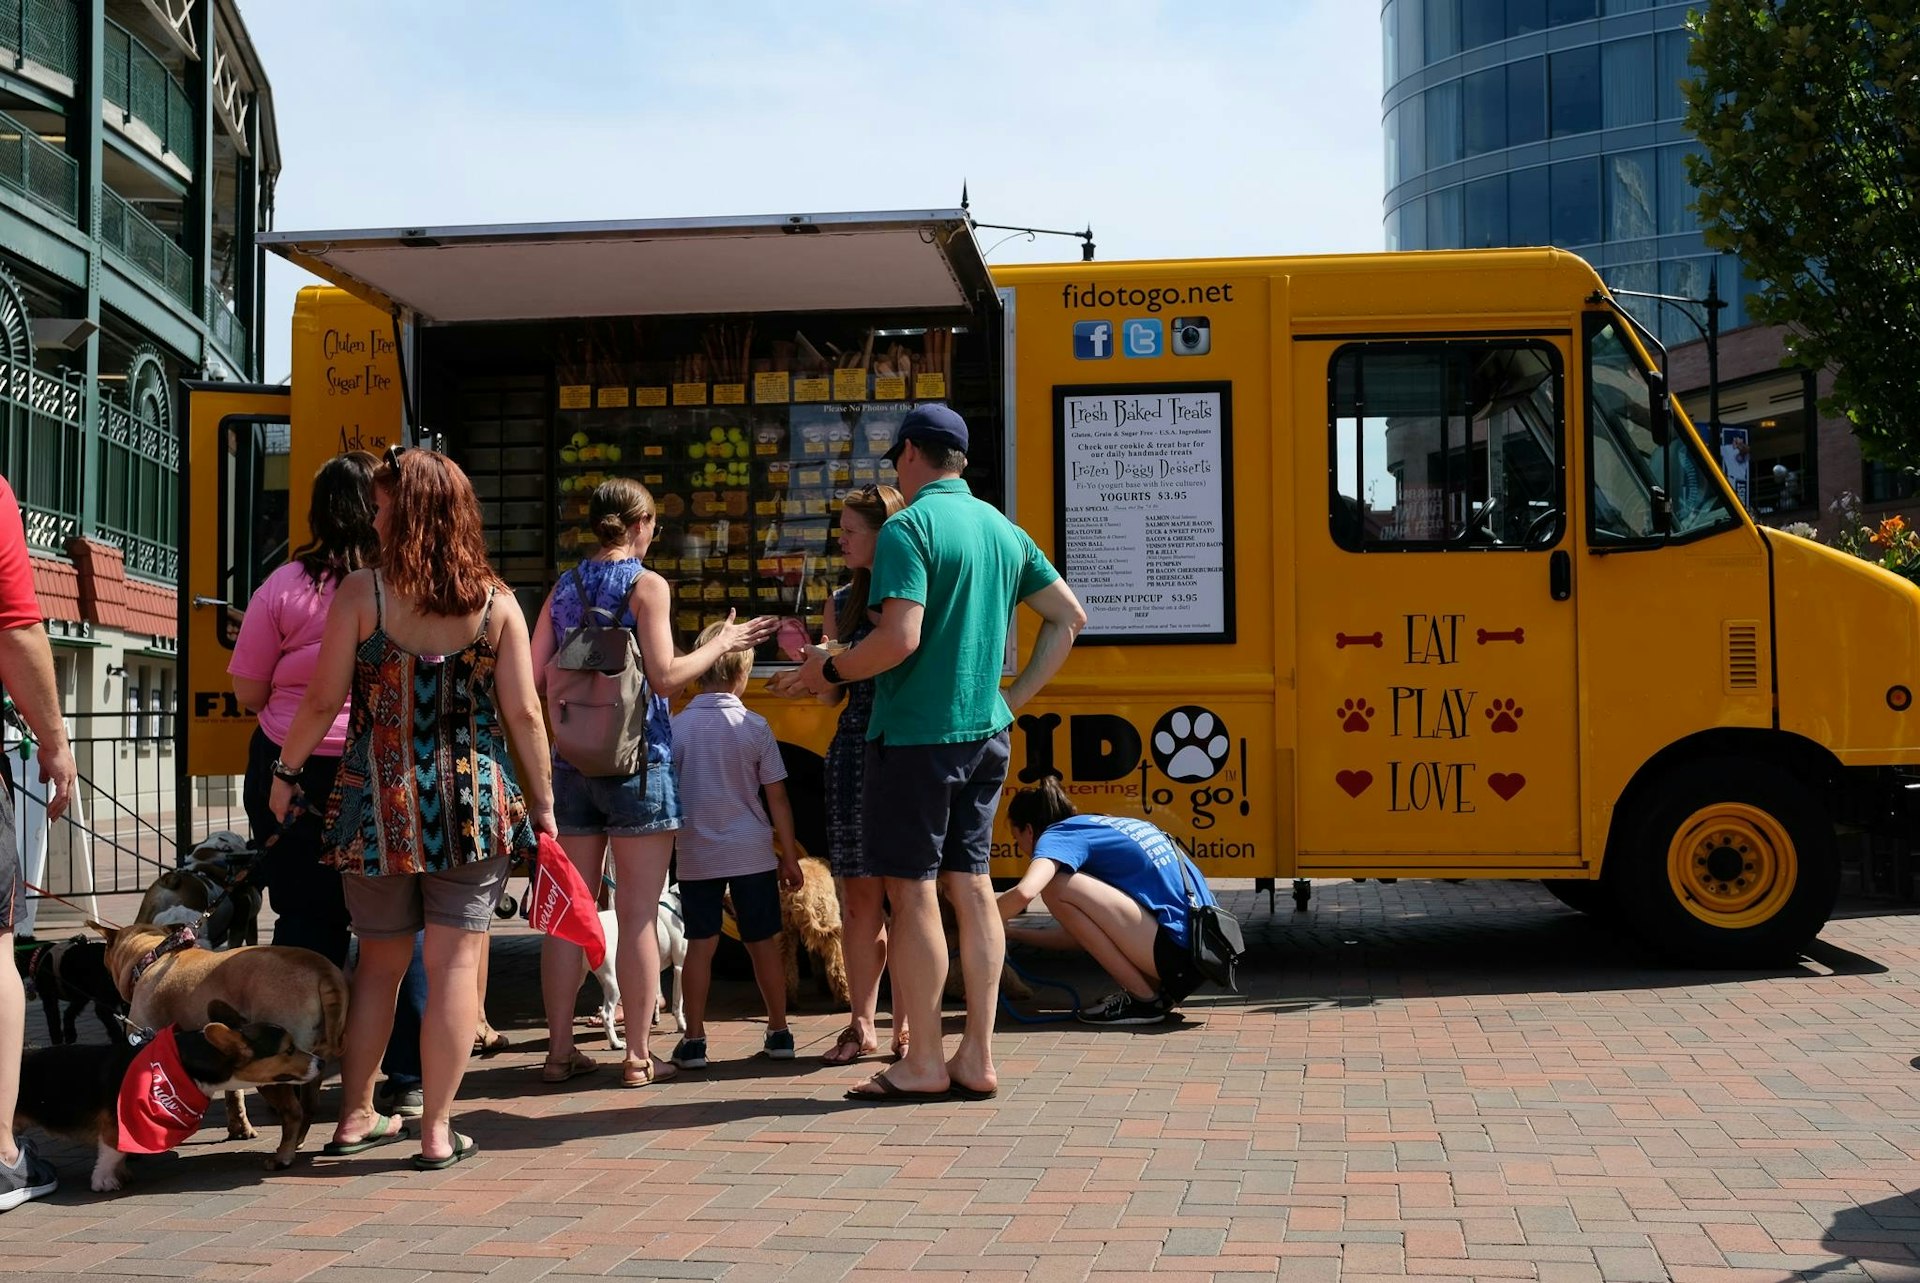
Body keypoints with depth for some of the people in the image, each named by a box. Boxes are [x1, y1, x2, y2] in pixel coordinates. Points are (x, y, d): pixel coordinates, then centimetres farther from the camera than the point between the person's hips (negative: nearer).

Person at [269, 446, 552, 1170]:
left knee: (379, 962, 15)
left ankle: (355, 1117, 24)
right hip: (475, 803, 0)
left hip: (379, 802, 1)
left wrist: (286, 772, 12)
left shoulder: (361, 593, -5)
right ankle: (436, 1130, 4)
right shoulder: (496, 602, -1)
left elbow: (322, 702, -3)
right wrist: (543, 805, 7)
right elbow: (524, 716, -2)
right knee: (456, 963, 3)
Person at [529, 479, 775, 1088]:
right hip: (637, 762, -5)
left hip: (572, 759, 5)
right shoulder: (647, 585, -6)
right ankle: (638, 1055, 4)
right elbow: (664, 675, -14)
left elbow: (534, 675, 7)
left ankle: (560, 1049, 13)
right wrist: (721, 644, -1)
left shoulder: (564, 587, 10)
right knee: (638, 915, 0)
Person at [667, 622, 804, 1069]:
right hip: (752, 853, -1)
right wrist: (789, 856, 4)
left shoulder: (675, 727, -4)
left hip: (696, 856, 1)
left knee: (701, 945, 6)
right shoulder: (755, 727, -7)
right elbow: (777, 800, -4)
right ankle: (779, 1032, 19)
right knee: (763, 943, 10)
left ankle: (694, 1040, 4)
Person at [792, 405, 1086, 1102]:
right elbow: (1069, 616, 16)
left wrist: (830, 670, -6)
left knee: (911, 889, -1)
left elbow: (901, 638, -22)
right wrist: (1014, 696, 16)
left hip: (916, 736, -7)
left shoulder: (909, 528, -12)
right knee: (971, 886, 10)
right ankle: (976, 1058, 12)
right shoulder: (1004, 529, 12)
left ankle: (922, 1064, 4)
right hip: (985, 733, 7)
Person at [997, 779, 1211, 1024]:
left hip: (1178, 953, -10)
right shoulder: (1099, 826, 23)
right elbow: (1086, 933, 30)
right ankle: (1160, 991, 11)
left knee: (1057, 888, -11)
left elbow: (1024, 892, -25)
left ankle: (1143, 999, -4)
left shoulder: (1059, 835, -3)